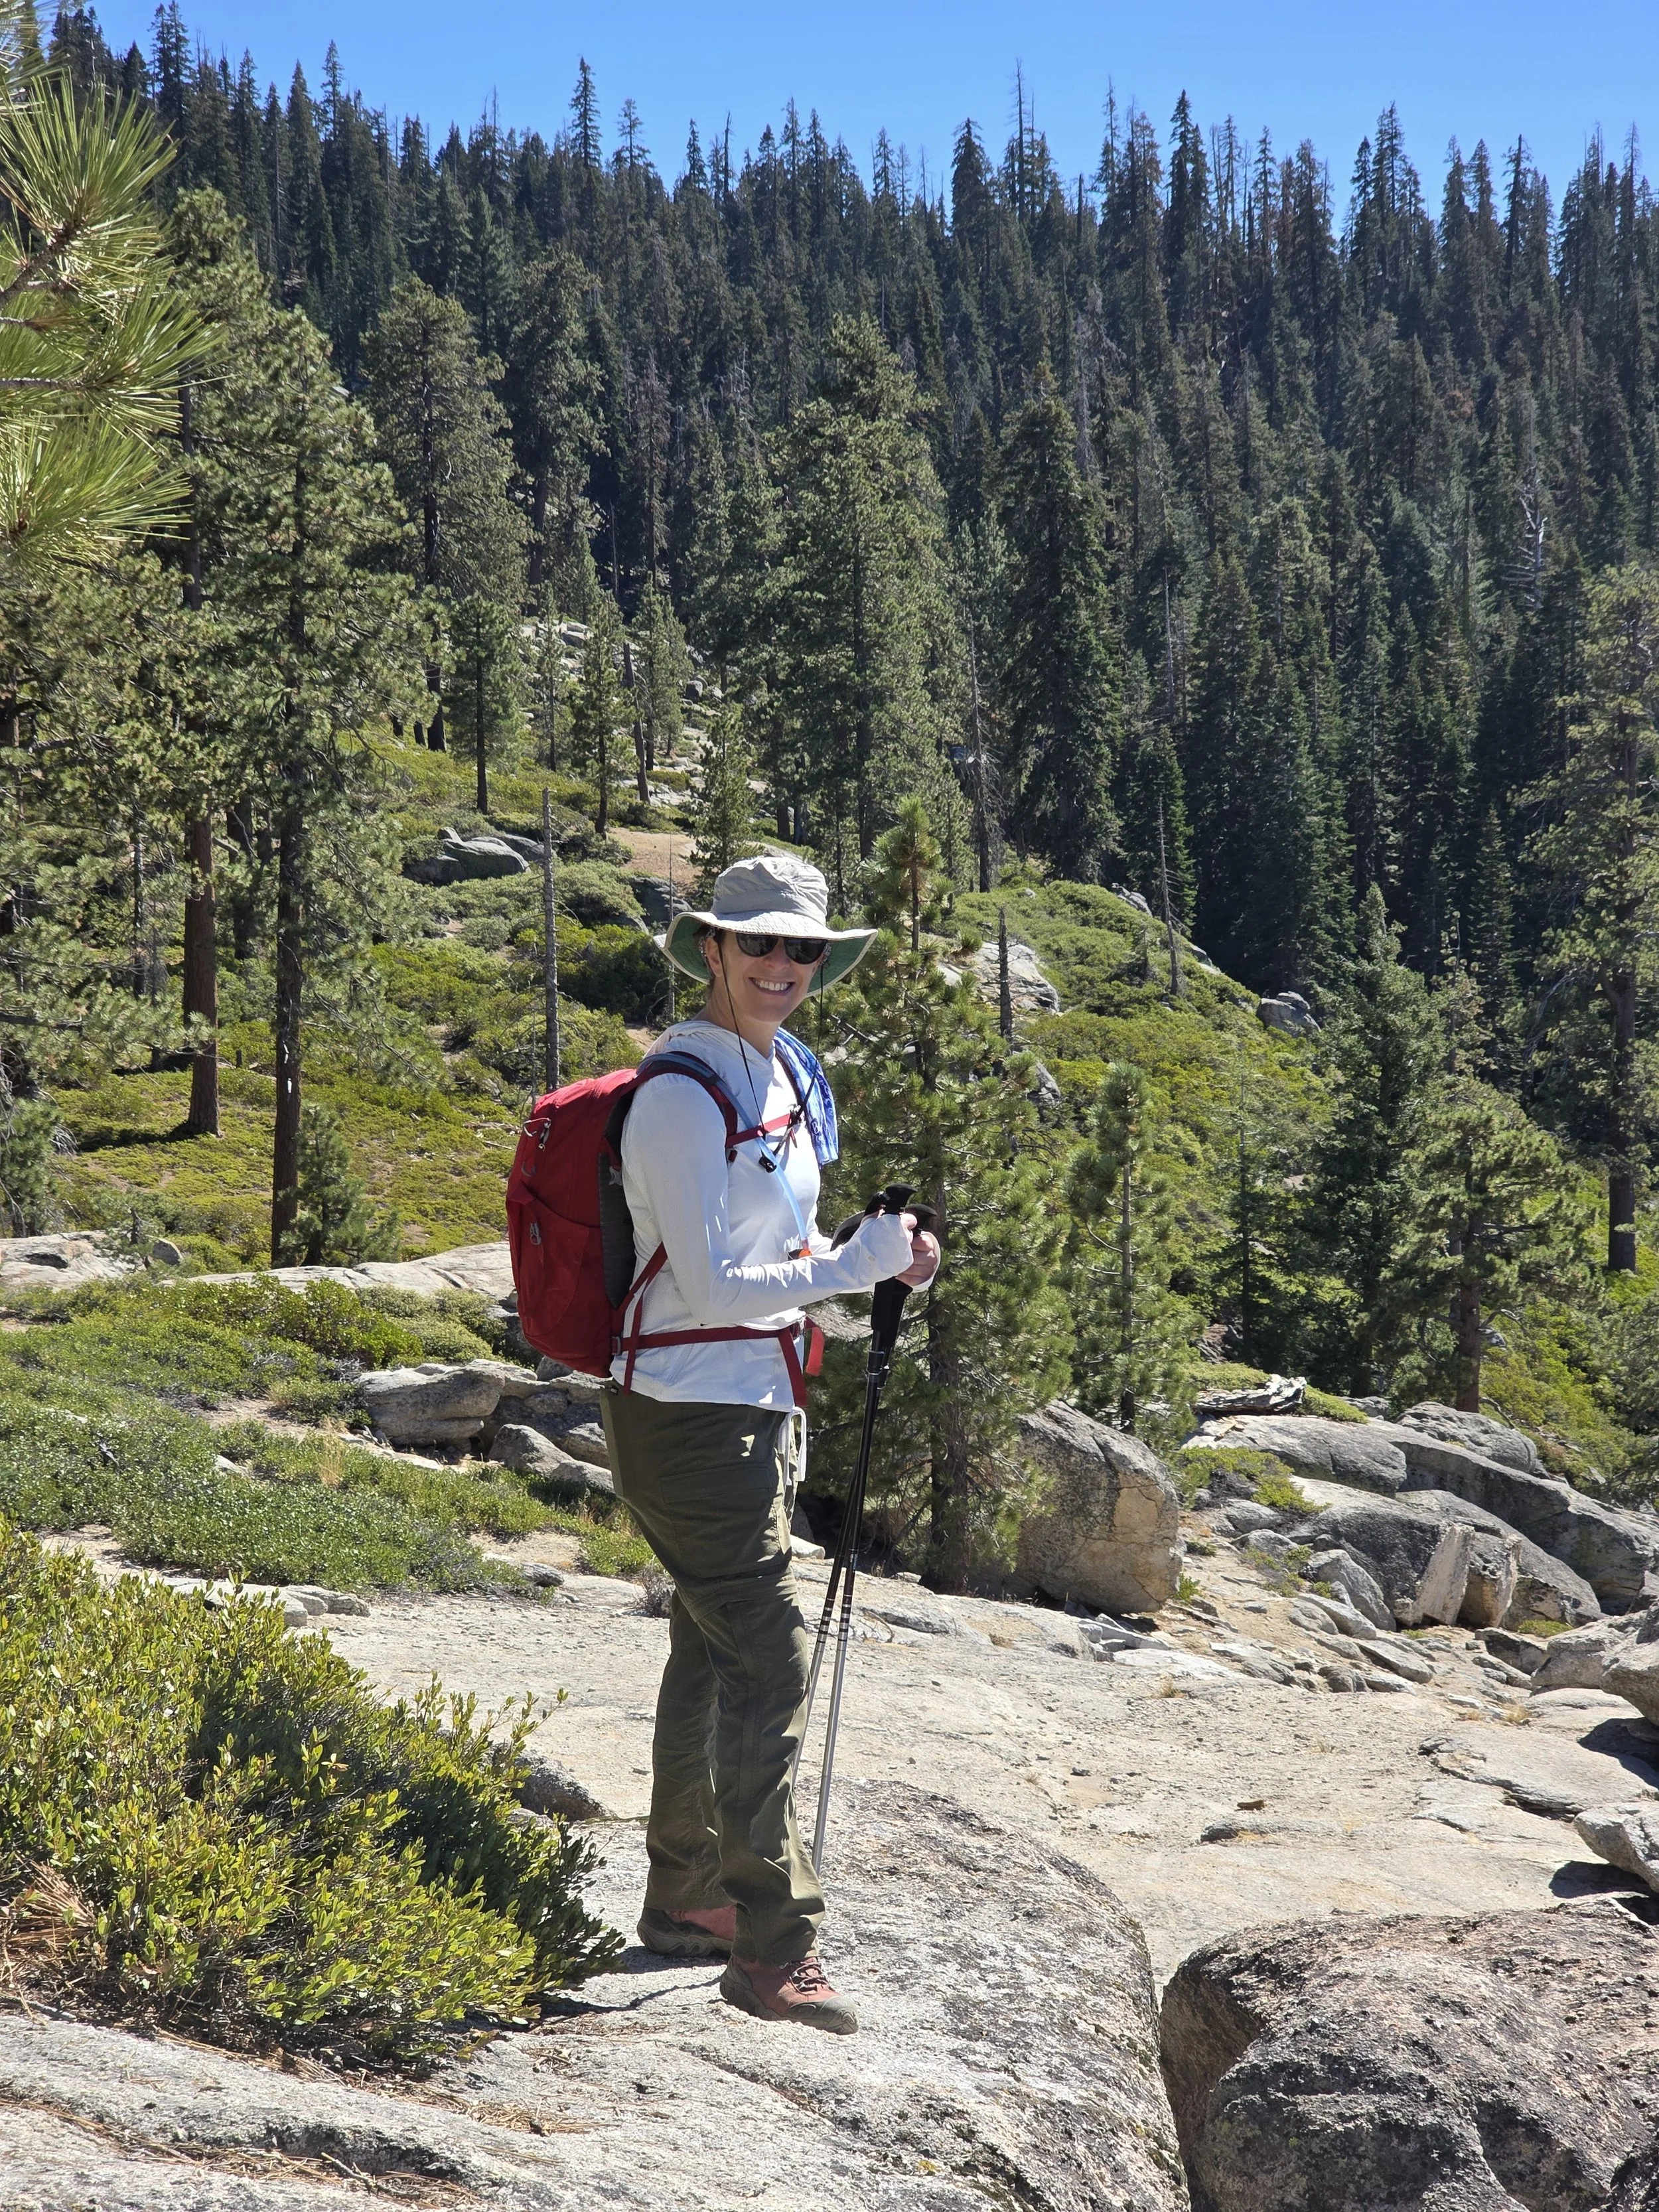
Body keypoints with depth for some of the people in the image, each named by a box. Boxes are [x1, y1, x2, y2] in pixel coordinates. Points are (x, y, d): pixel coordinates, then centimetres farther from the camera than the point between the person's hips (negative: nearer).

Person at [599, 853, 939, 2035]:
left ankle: (685, 1898, 33)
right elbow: (710, 1286, -23)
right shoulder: (685, 1096, -18)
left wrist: (883, 1257, 3)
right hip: (691, 1415, -10)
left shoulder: (785, 1077, 10)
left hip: (755, 1407, 10)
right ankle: (774, 1948, -5)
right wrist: (857, 1267, -23)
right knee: (768, 1659, -10)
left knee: (716, 1651, 18)